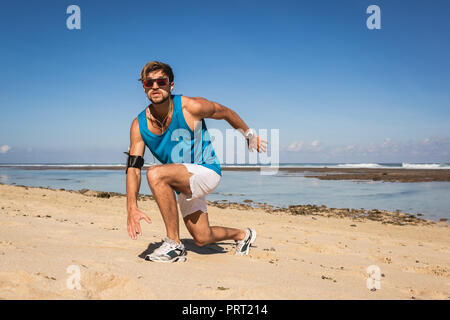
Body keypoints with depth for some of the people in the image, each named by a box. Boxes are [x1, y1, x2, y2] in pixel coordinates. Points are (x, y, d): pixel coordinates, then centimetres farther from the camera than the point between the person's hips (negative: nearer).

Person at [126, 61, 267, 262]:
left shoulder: (191, 107, -19)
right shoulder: (139, 125, -8)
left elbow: (225, 112, 0)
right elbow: (133, 168, -11)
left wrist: (249, 135, 15)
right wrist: (132, 208, -25)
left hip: (208, 172, -6)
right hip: (184, 183, 6)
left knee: (156, 174, -32)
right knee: (202, 238, 13)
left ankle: (174, 244, -21)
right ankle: (242, 235, 45)